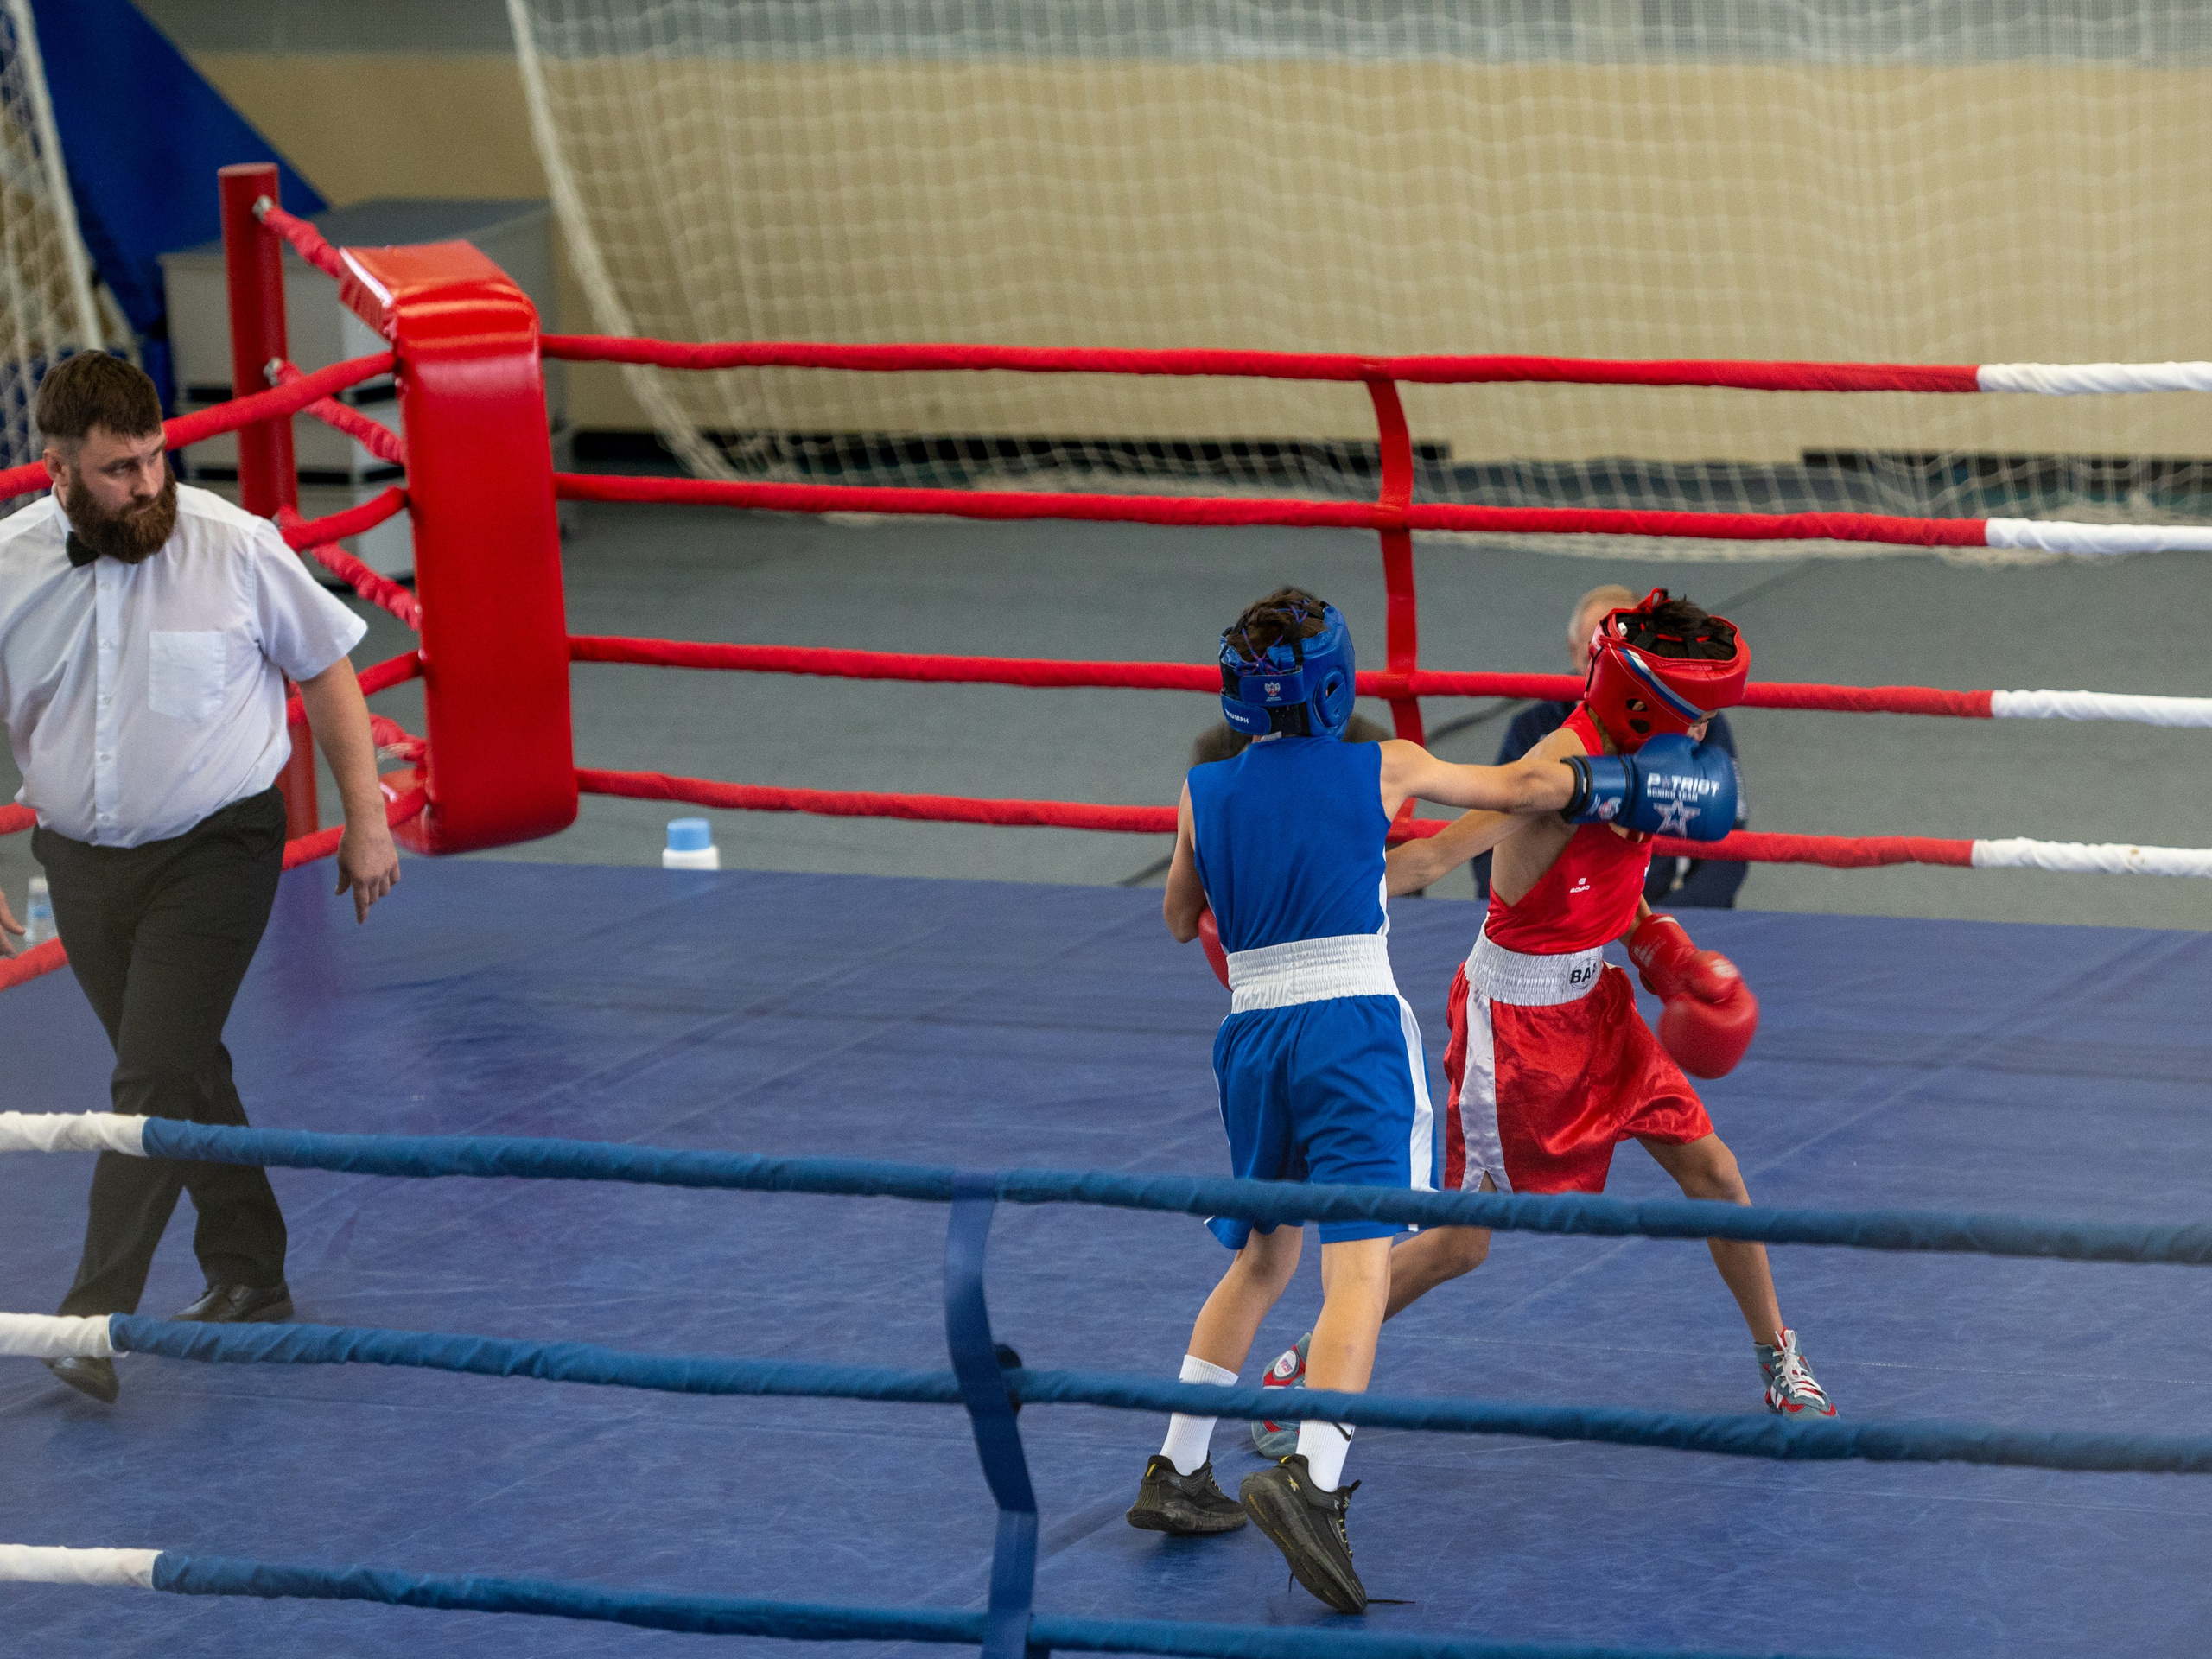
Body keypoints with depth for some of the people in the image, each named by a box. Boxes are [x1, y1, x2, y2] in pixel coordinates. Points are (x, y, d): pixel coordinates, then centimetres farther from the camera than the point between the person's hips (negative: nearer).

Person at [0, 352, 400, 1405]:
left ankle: (98, 1317, -14)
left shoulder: (232, 546, -12)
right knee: (185, 1074, 16)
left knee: (156, 1079, -13)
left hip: (214, 849, -4)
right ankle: (249, 1282, 30)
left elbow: (324, 668, 0)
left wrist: (365, 820, 0)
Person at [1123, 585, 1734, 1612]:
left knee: (1262, 1258, 24)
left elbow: (1180, 920, 22)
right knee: (1359, 1268, -14)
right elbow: (1520, 790, 13)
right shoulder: (1381, 770, 0)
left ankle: (1175, 1473, 25)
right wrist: (1609, 787, 31)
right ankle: (1310, 1481, -35)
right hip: (1352, 1027, -5)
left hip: (1253, 1033, 5)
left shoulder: (1205, 792, 6)